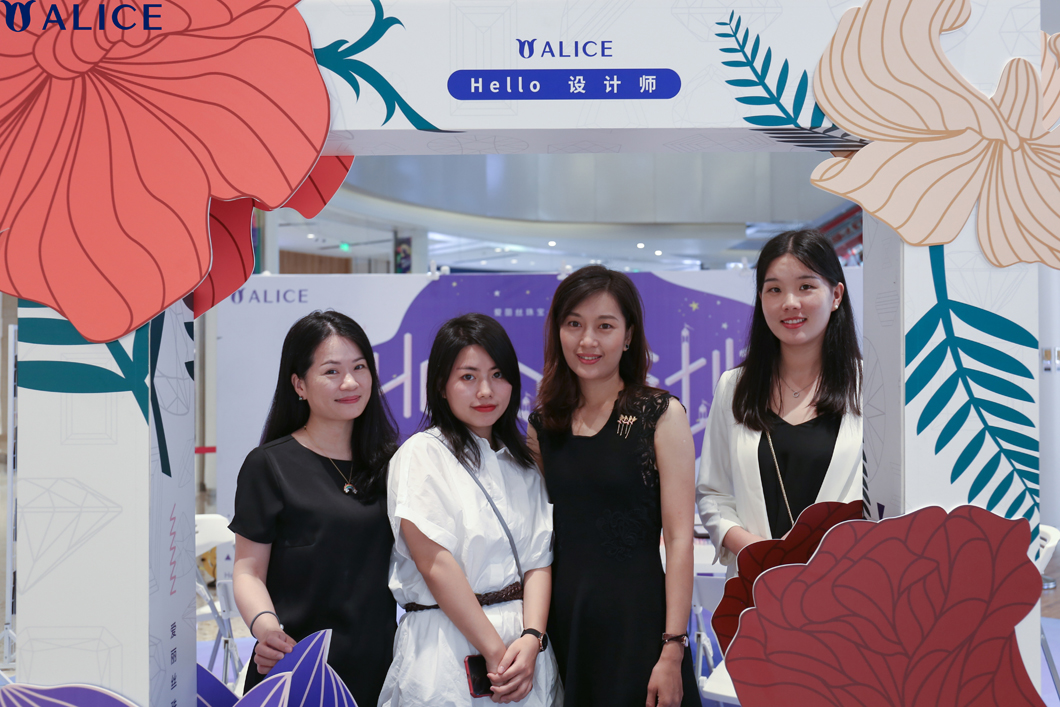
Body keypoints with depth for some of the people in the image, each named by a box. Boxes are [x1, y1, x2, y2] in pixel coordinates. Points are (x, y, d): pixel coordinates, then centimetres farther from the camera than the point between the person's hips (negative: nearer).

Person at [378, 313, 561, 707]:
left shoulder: (521, 463, 11)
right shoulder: (423, 453, -6)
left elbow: (538, 559, 3)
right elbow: (435, 563, -14)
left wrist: (531, 638, -13)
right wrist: (494, 649, -15)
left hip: (523, 641, 5)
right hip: (447, 641, -5)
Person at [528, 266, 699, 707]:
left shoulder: (661, 415, -5)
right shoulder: (543, 422, 7)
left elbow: (679, 538, -10)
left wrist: (673, 650, -15)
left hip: (635, 617, -4)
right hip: (561, 617, 4)